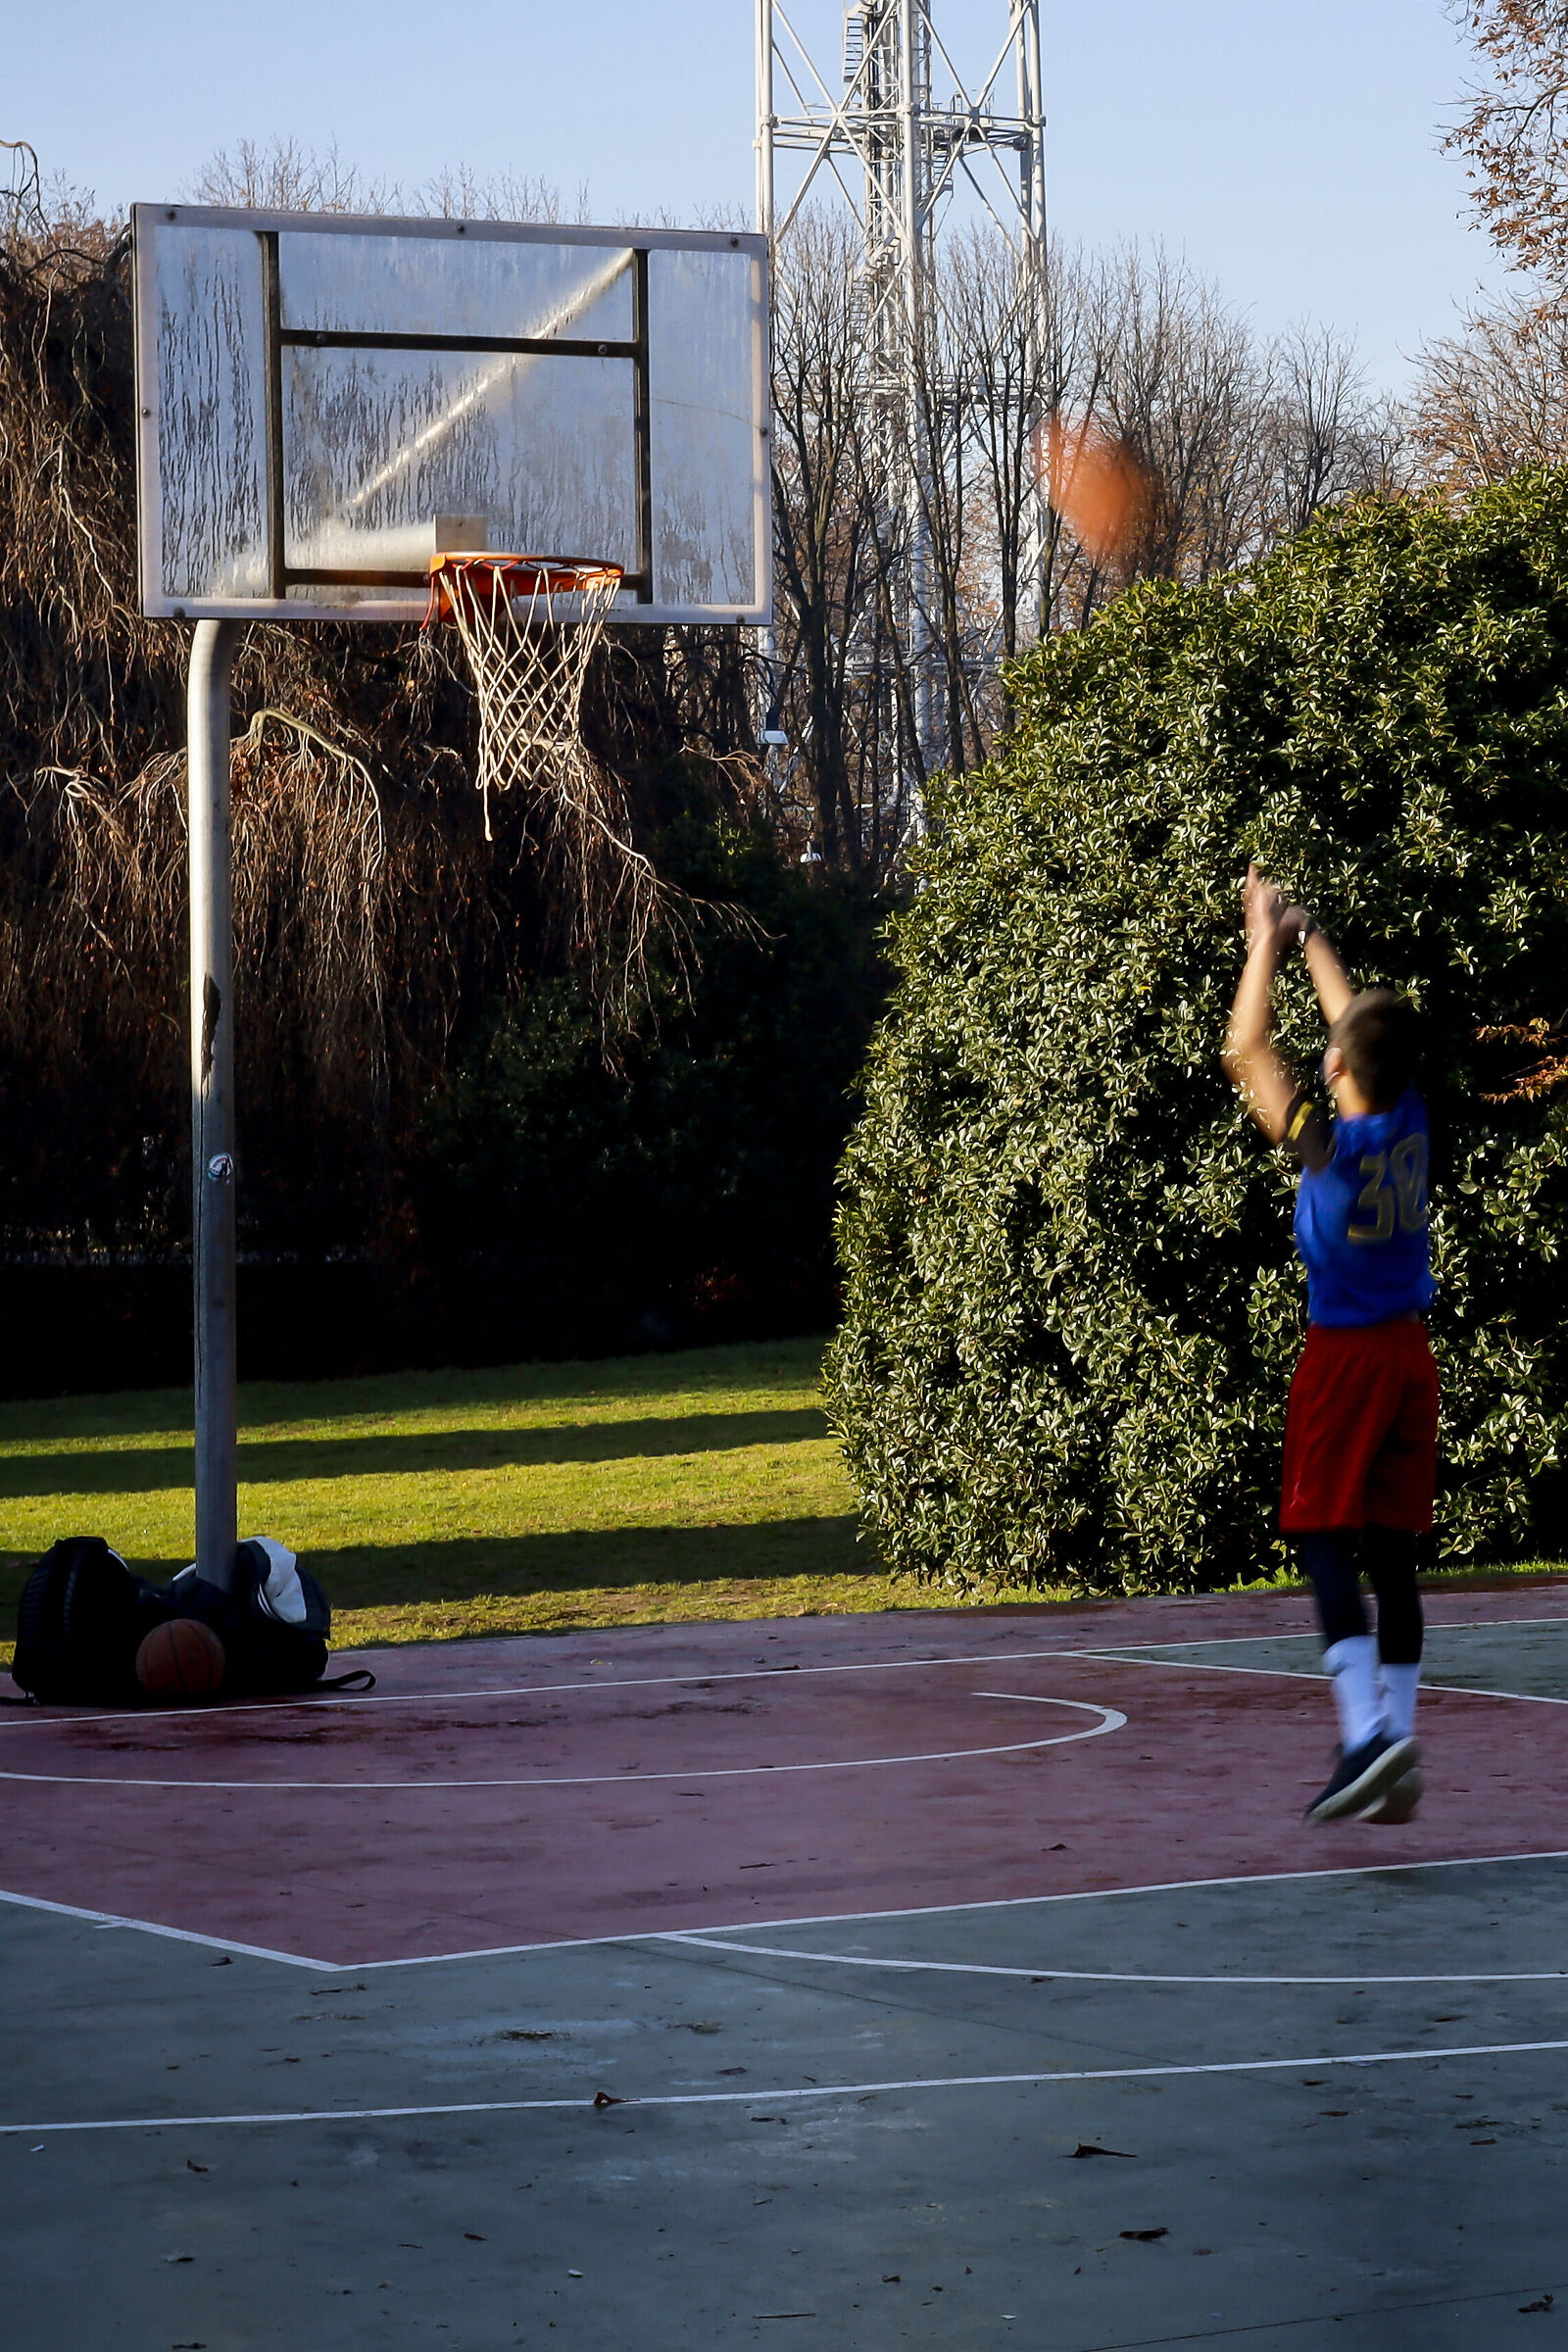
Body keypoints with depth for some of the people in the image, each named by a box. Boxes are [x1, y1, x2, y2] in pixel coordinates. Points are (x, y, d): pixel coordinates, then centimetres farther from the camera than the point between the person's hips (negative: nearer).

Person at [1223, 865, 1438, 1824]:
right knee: (1392, 1555, 7)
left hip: (1345, 1356, -6)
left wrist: (1266, 944, 5)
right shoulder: (1411, 1123, 0)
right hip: (1411, 1354, 6)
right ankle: (1398, 1755, 6)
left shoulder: (1327, 1143, -15)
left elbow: (1248, 1050, -5)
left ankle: (1367, 1733, -23)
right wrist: (1310, 940, 27)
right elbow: (1369, 1028, 18)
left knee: (1328, 1545, -7)